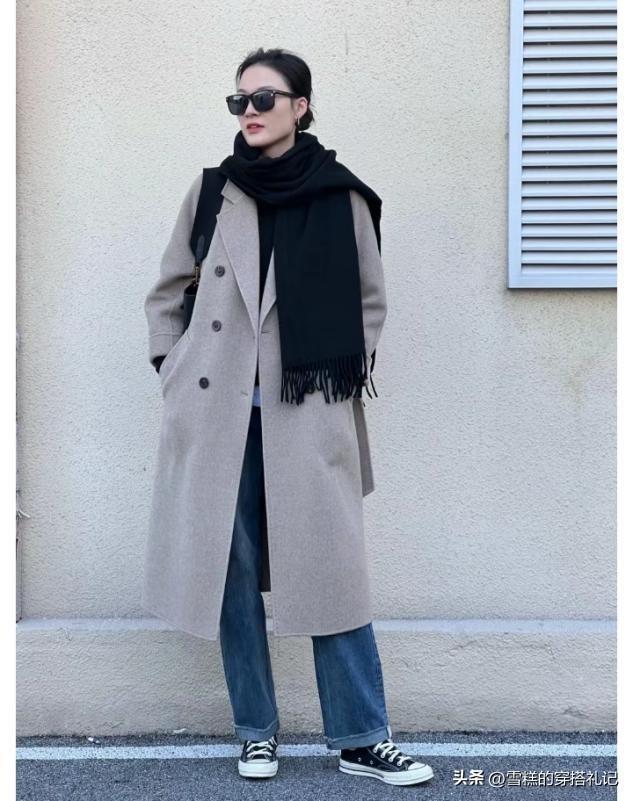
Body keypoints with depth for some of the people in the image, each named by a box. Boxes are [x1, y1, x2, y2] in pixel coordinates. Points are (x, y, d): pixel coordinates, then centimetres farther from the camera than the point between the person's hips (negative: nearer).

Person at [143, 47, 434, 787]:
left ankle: (361, 740, 10)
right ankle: (256, 732, 19)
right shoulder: (213, 191, 5)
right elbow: (167, 292, 14)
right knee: (233, 569, 5)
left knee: (329, 567, -1)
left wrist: (349, 375, 3)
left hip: (308, 412, -1)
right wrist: (170, 368, 7)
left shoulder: (342, 199, 1)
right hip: (219, 410, 2)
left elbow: (370, 302, 11)